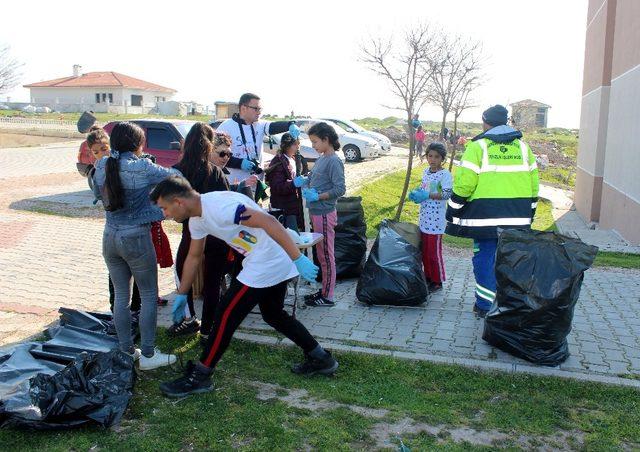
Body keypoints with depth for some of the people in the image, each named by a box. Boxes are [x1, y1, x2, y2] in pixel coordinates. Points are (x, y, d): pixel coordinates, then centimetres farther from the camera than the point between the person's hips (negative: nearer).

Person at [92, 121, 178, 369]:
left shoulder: (102, 167, 2)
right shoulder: (142, 168, -15)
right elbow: (174, 176, -3)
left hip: (110, 236, 6)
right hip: (136, 238, -6)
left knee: (121, 296, 15)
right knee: (149, 296, 7)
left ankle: (126, 351, 24)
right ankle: (147, 354, 12)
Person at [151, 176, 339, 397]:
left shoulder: (218, 206, -23)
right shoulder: (197, 219, 8)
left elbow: (268, 222, -28)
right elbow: (193, 257, 22)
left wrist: (298, 259, -29)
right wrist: (181, 295, 28)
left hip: (267, 264, -10)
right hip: (278, 264, 10)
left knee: (226, 314, -2)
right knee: (273, 314, 24)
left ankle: (199, 377, 11)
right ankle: (320, 358, 33)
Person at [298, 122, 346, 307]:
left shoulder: (334, 161, -15)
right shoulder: (321, 159, 11)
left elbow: (340, 189, -18)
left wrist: (318, 196, -23)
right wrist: (303, 181, 0)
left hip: (324, 214, -9)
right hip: (316, 212, 9)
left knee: (326, 255, 0)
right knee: (321, 254, 17)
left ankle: (328, 297, 9)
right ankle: (324, 290, 29)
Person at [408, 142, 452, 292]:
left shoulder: (445, 175, -12)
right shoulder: (426, 171, 11)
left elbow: (447, 194, -21)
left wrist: (427, 195, -25)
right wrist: (415, 193, 3)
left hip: (436, 220, -8)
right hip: (424, 219, 8)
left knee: (434, 251, -1)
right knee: (424, 250, 15)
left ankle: (437, 281, 11)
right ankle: (428, 277, 29)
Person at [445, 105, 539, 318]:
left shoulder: (478, 147, -5)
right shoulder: (523, 146, 11)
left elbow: (463, 184, -10)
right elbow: (533, 183, 15)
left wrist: (452, 213, 0)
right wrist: (529, 214, 23)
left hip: (485, 217, -4)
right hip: (518, 218, 4)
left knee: (485, 259, 5)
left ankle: (484, 306, 10)